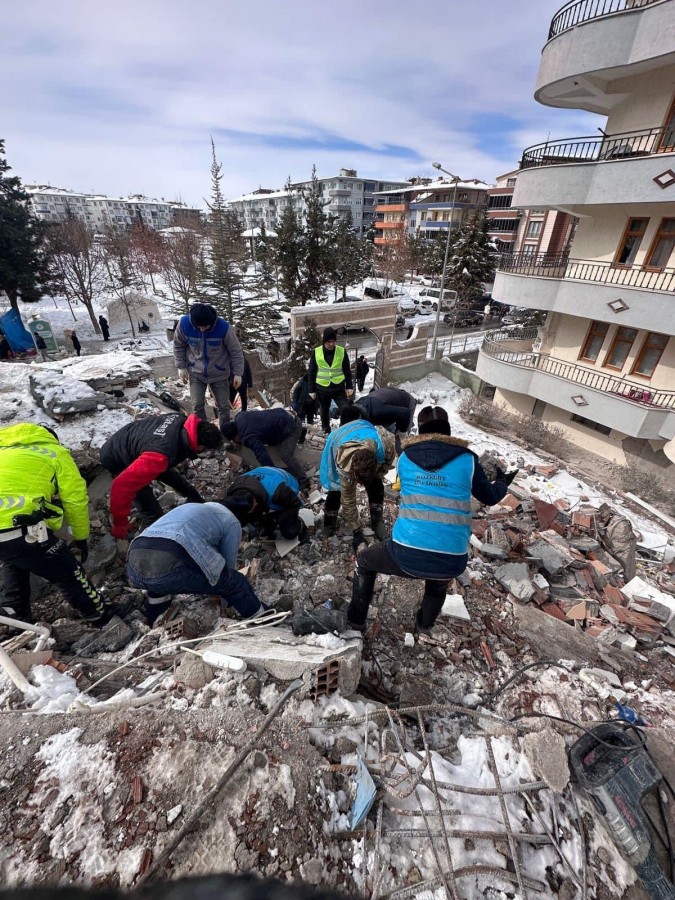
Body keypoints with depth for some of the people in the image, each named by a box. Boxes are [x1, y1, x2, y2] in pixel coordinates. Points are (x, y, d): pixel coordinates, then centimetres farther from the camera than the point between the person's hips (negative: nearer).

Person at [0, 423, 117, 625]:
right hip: (17, 528, -6)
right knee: (67, 571, 12)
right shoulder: (55, 453, 12)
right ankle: (101, 615, 27)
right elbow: (75, 499, 10)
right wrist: (81, 537, 22)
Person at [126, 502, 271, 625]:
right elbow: (228, 566, 27)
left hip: (133, 569, 7)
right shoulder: (232, 523, 20)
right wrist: (225, 602, 48)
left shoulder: (190, 508, 38)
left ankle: (158, 618, 52)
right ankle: (259, 618, 33)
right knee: (235, 580, 16)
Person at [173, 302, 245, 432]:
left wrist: (238, 373, -9)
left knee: (224, 406, 6)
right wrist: (181, 367, -2)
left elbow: (236, 351, -12)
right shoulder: (184, 324, -19)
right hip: (196, 373, 1)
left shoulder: (224, 327, -25)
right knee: (197, 406, -3)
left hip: (219, 374, -1)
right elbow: (178, 346, 0)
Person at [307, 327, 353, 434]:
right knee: (324, 412, 16)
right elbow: (311, 372, 1)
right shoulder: (316, 352, -5)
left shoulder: (342, 351, -4)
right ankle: (326, 431, 35)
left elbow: (347, 371, 4)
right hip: (322, 389, 1)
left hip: (339, 387, 0)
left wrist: (349, 387, 0)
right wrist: (312, 390, 0)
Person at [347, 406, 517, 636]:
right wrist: (502, 482, 40)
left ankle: (356, 620, 38)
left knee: (364, 560, 30)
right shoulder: (467, 460, 1)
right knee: (439, 578, 40)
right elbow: (490, 497, 18)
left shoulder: (405, 458, 4)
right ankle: (424, 625, 60)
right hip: (451, 562, 2)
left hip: (406, 555, -1)